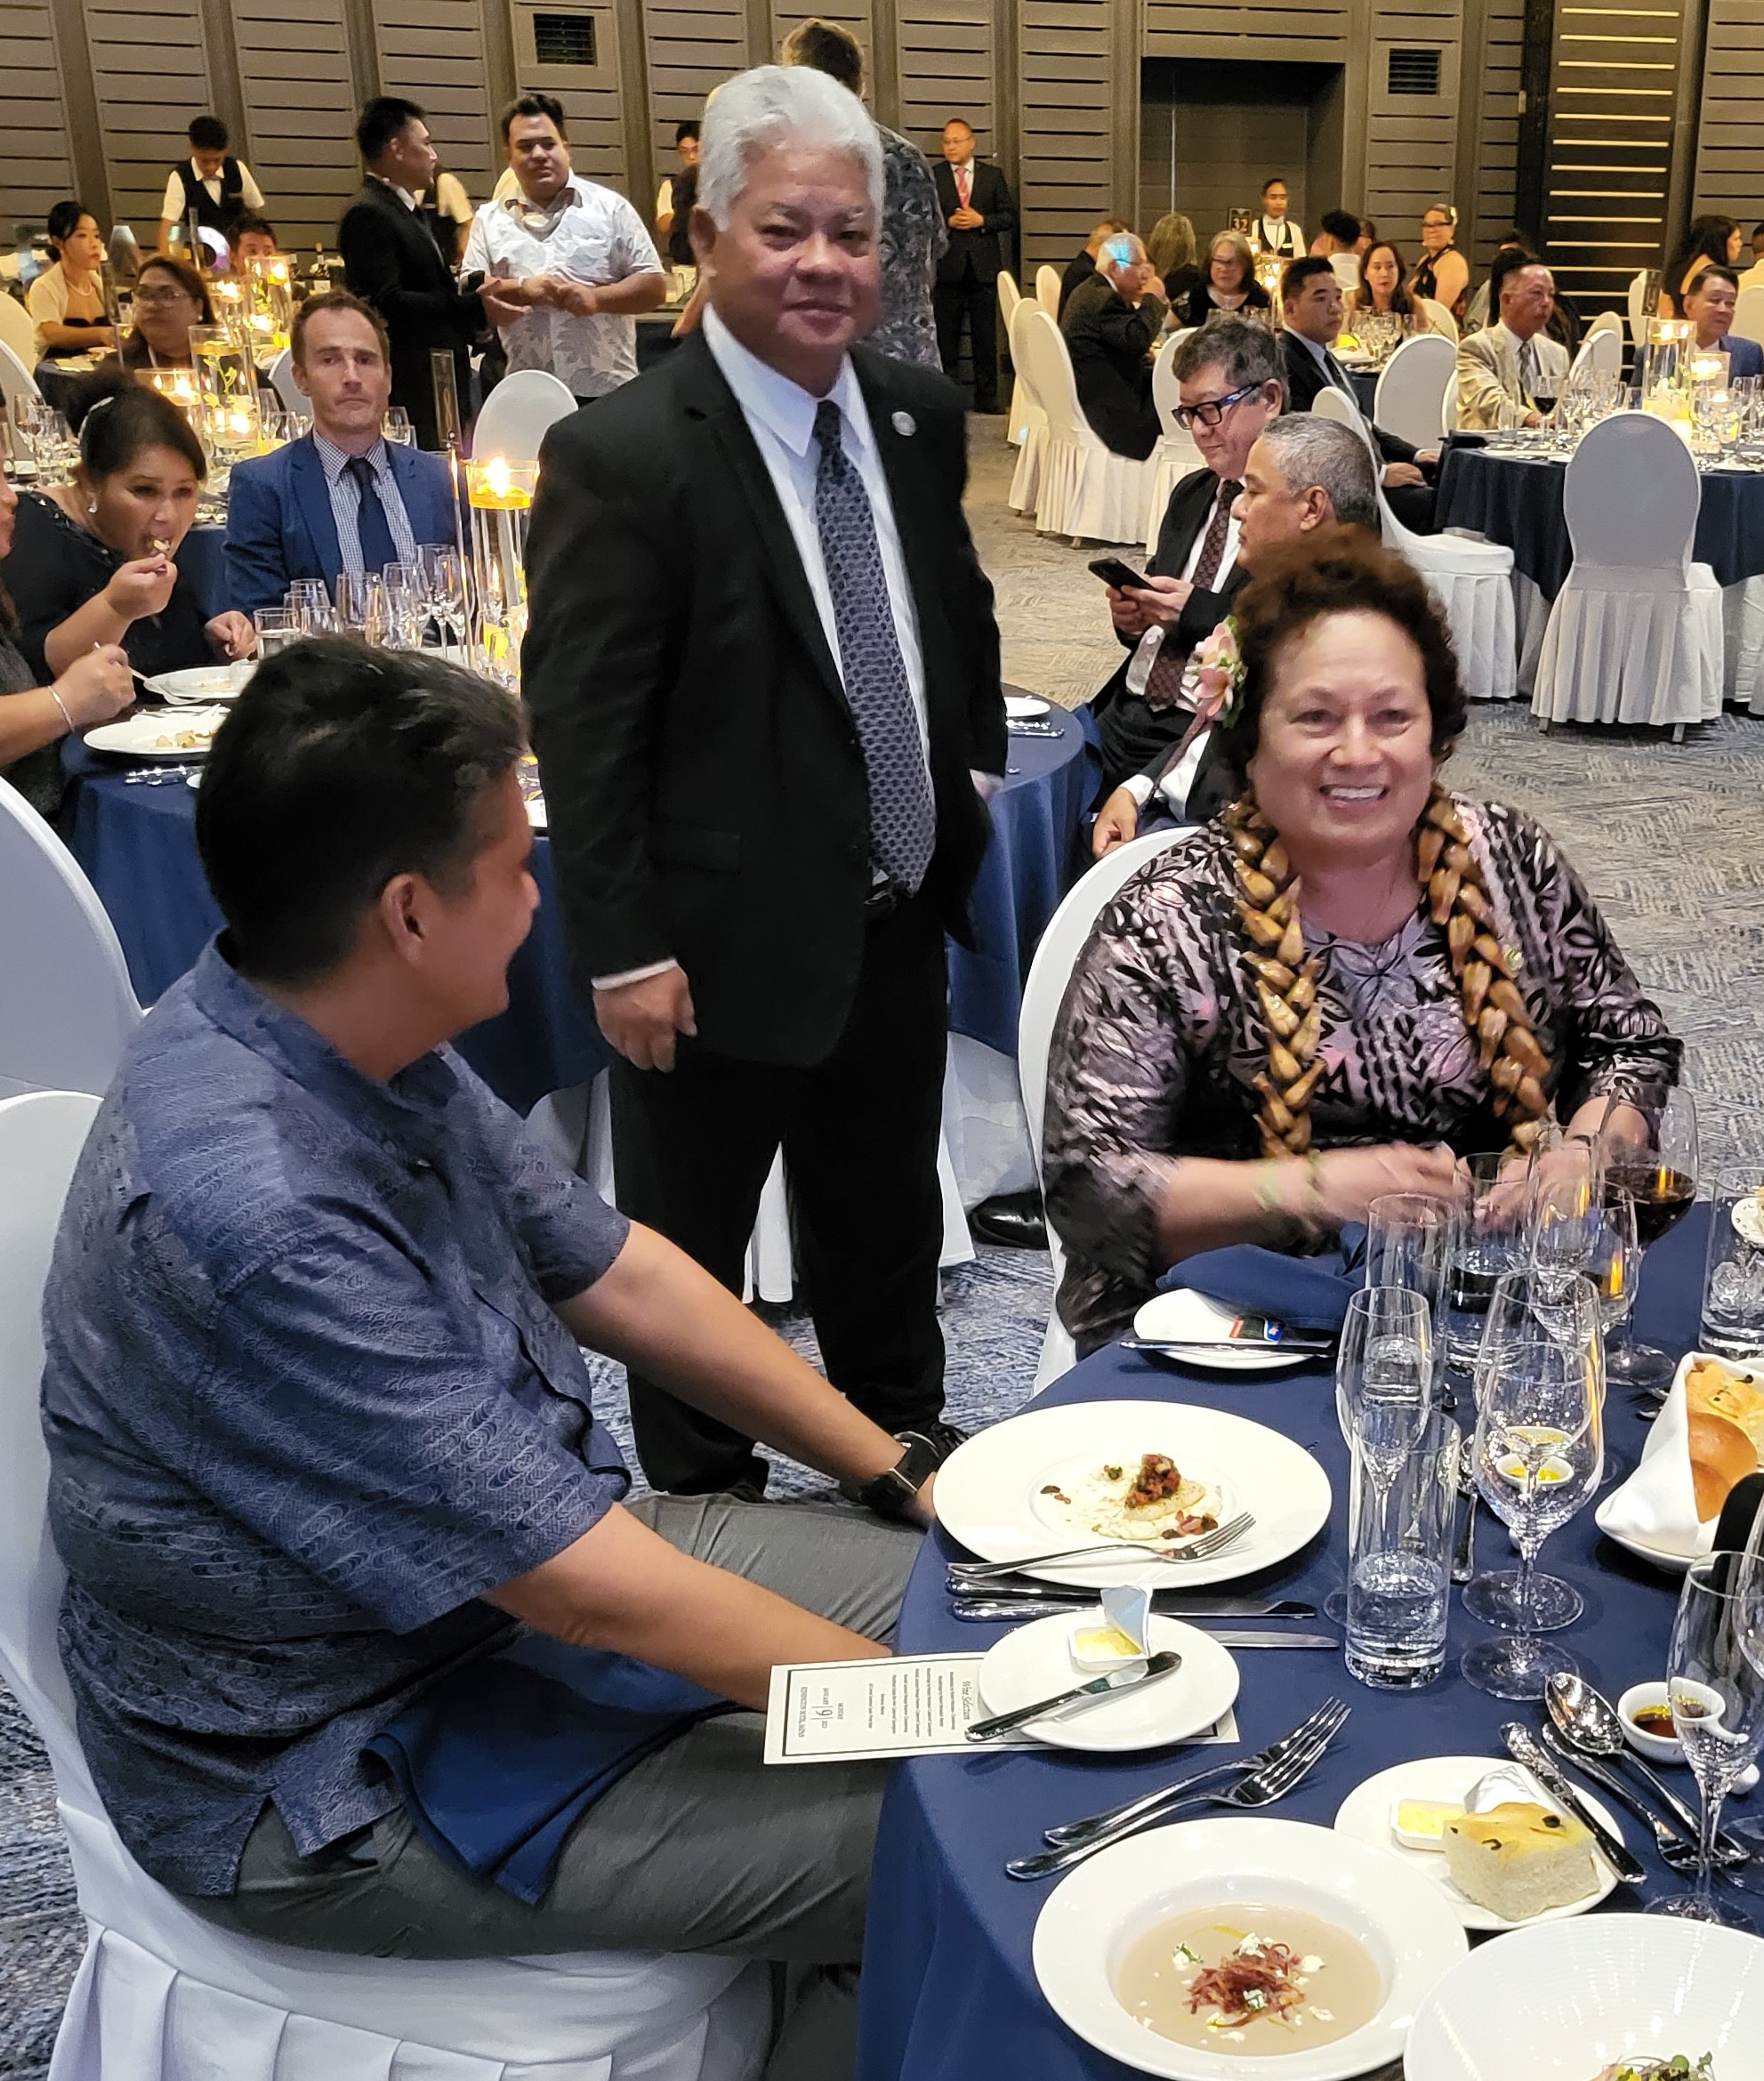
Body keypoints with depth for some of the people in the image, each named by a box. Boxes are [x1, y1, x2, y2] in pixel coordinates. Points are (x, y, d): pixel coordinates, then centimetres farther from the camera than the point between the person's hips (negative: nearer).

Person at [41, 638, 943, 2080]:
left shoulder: (358, 1042, -5)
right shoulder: (257, 1215, -34)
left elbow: (614, 1272, 6)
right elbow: (601, 1594, -29)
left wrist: (902, 1473, 5)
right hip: (334, 1773, -9)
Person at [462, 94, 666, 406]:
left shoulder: (610, 208, 5)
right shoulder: (490, 219, 12)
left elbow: (655, 287, 2)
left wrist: (597, 297, -13)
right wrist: (522, 289, -12)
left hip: (606, 391, -2)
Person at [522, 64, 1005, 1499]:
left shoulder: (921, 417, 1)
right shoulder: (620, 457, -19)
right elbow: (582, 730, -18)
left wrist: (976, 774, 12)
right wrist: (623, 953, -18)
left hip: (901, 923, 6)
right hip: (725, 944, -6)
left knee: (888, 1225, 24)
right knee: (691, 1253, 14)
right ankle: (702, 1495, 36)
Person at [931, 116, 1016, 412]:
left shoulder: (993, 176, 9)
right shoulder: (932, 176, 5)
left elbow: (1010, 216, 5)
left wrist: (981, 220, -9)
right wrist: (948, 222, -13)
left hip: (984, 267, 1)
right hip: (947, 267, -1)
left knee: (986, 337, 3)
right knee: (946, 337, 3)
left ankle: (987, 398, 8)